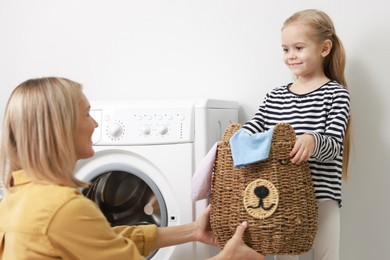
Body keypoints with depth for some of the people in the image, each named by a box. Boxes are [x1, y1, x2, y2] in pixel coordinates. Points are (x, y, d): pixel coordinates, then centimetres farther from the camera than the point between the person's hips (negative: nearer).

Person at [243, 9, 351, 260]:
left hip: (321, 197, -4)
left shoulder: (336, 94, -5)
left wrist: (313, 141, -35)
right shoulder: (274, 97, 8)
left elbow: (334, 145, -14)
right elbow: (251, 130, 3)